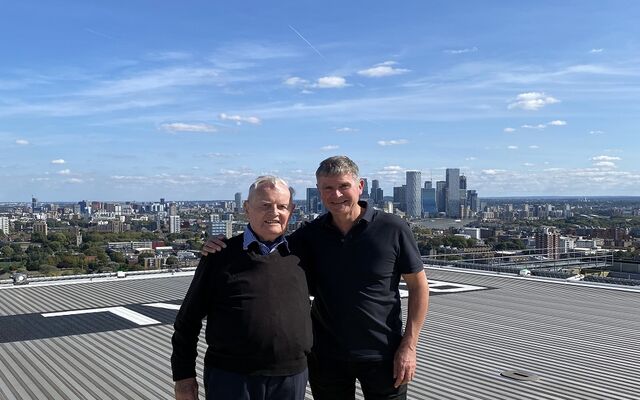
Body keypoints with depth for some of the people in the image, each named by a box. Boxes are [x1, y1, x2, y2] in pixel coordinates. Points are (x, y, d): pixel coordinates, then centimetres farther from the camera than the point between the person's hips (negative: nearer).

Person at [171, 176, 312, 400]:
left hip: (292, 377, 3)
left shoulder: (300, 254, 5)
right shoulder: (221, 255, -1)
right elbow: (188, 319, 2)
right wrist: (184, 375, 1)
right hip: (230, 376, -2)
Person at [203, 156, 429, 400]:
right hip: (326, 356, 3)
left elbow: (418, 287, -4)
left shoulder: (393, 229, -10)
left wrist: (409, 346, -9)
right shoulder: (311, 235, -2)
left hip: (382, 356, -2)